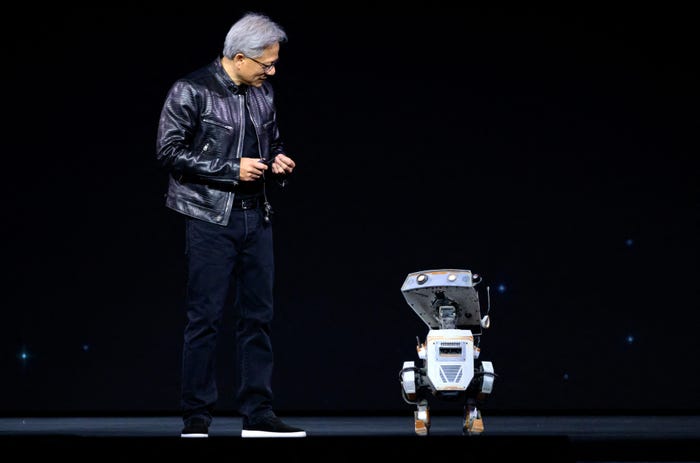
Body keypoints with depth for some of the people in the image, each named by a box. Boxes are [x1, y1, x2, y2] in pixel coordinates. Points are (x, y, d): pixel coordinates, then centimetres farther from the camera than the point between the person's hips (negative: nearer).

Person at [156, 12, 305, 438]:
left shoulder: (263, 93, 10)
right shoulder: (191, 92, -9)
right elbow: (169, 151, -12)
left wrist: (278, 161, 1)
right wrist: (232, 169, -16)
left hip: (256, 217, 6)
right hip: (211, 218, -6)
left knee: (258, 316, 7)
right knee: (206, 318, -4)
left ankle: (258, 414, 12)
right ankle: (196, 418, 3)